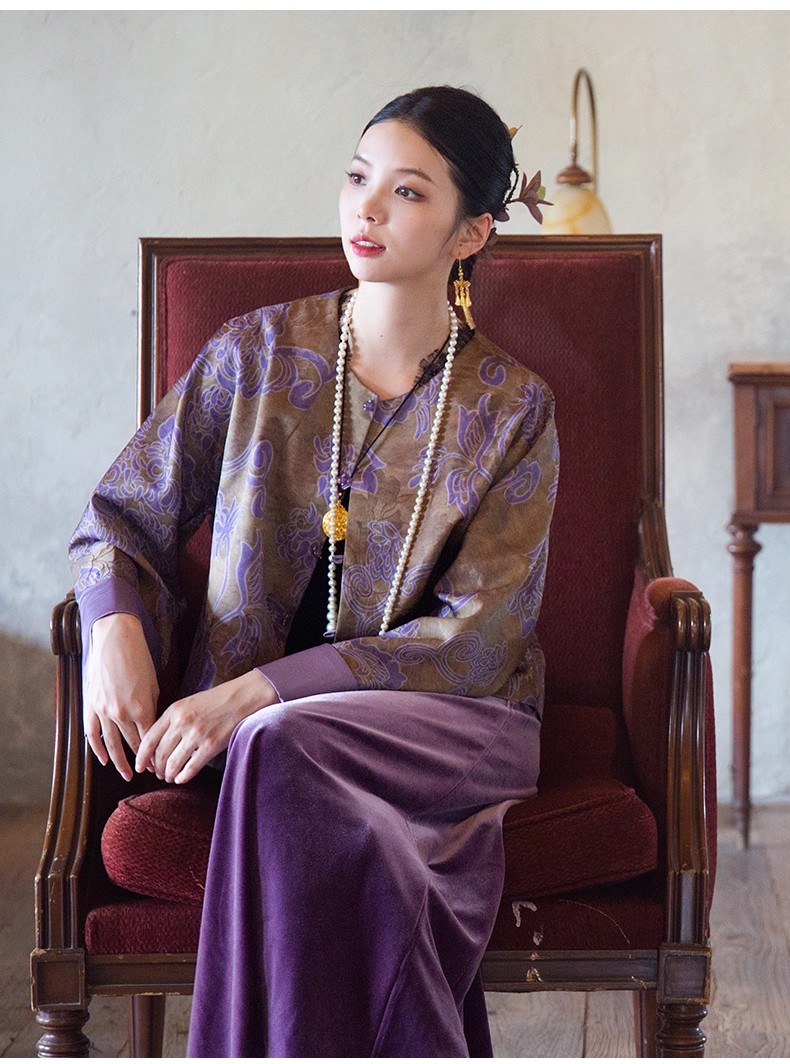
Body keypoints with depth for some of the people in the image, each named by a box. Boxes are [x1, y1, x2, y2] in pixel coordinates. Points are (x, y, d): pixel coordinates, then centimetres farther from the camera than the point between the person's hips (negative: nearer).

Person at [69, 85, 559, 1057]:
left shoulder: (511, 409, 0)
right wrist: (116, 629, -14)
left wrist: (259, 692, -20)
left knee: (284, 748, -35)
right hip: (254, 725, 1)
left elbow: (475, 637, -9)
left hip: (448, 720, -1)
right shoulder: (261, 351, 6)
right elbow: (124, 518, 11)